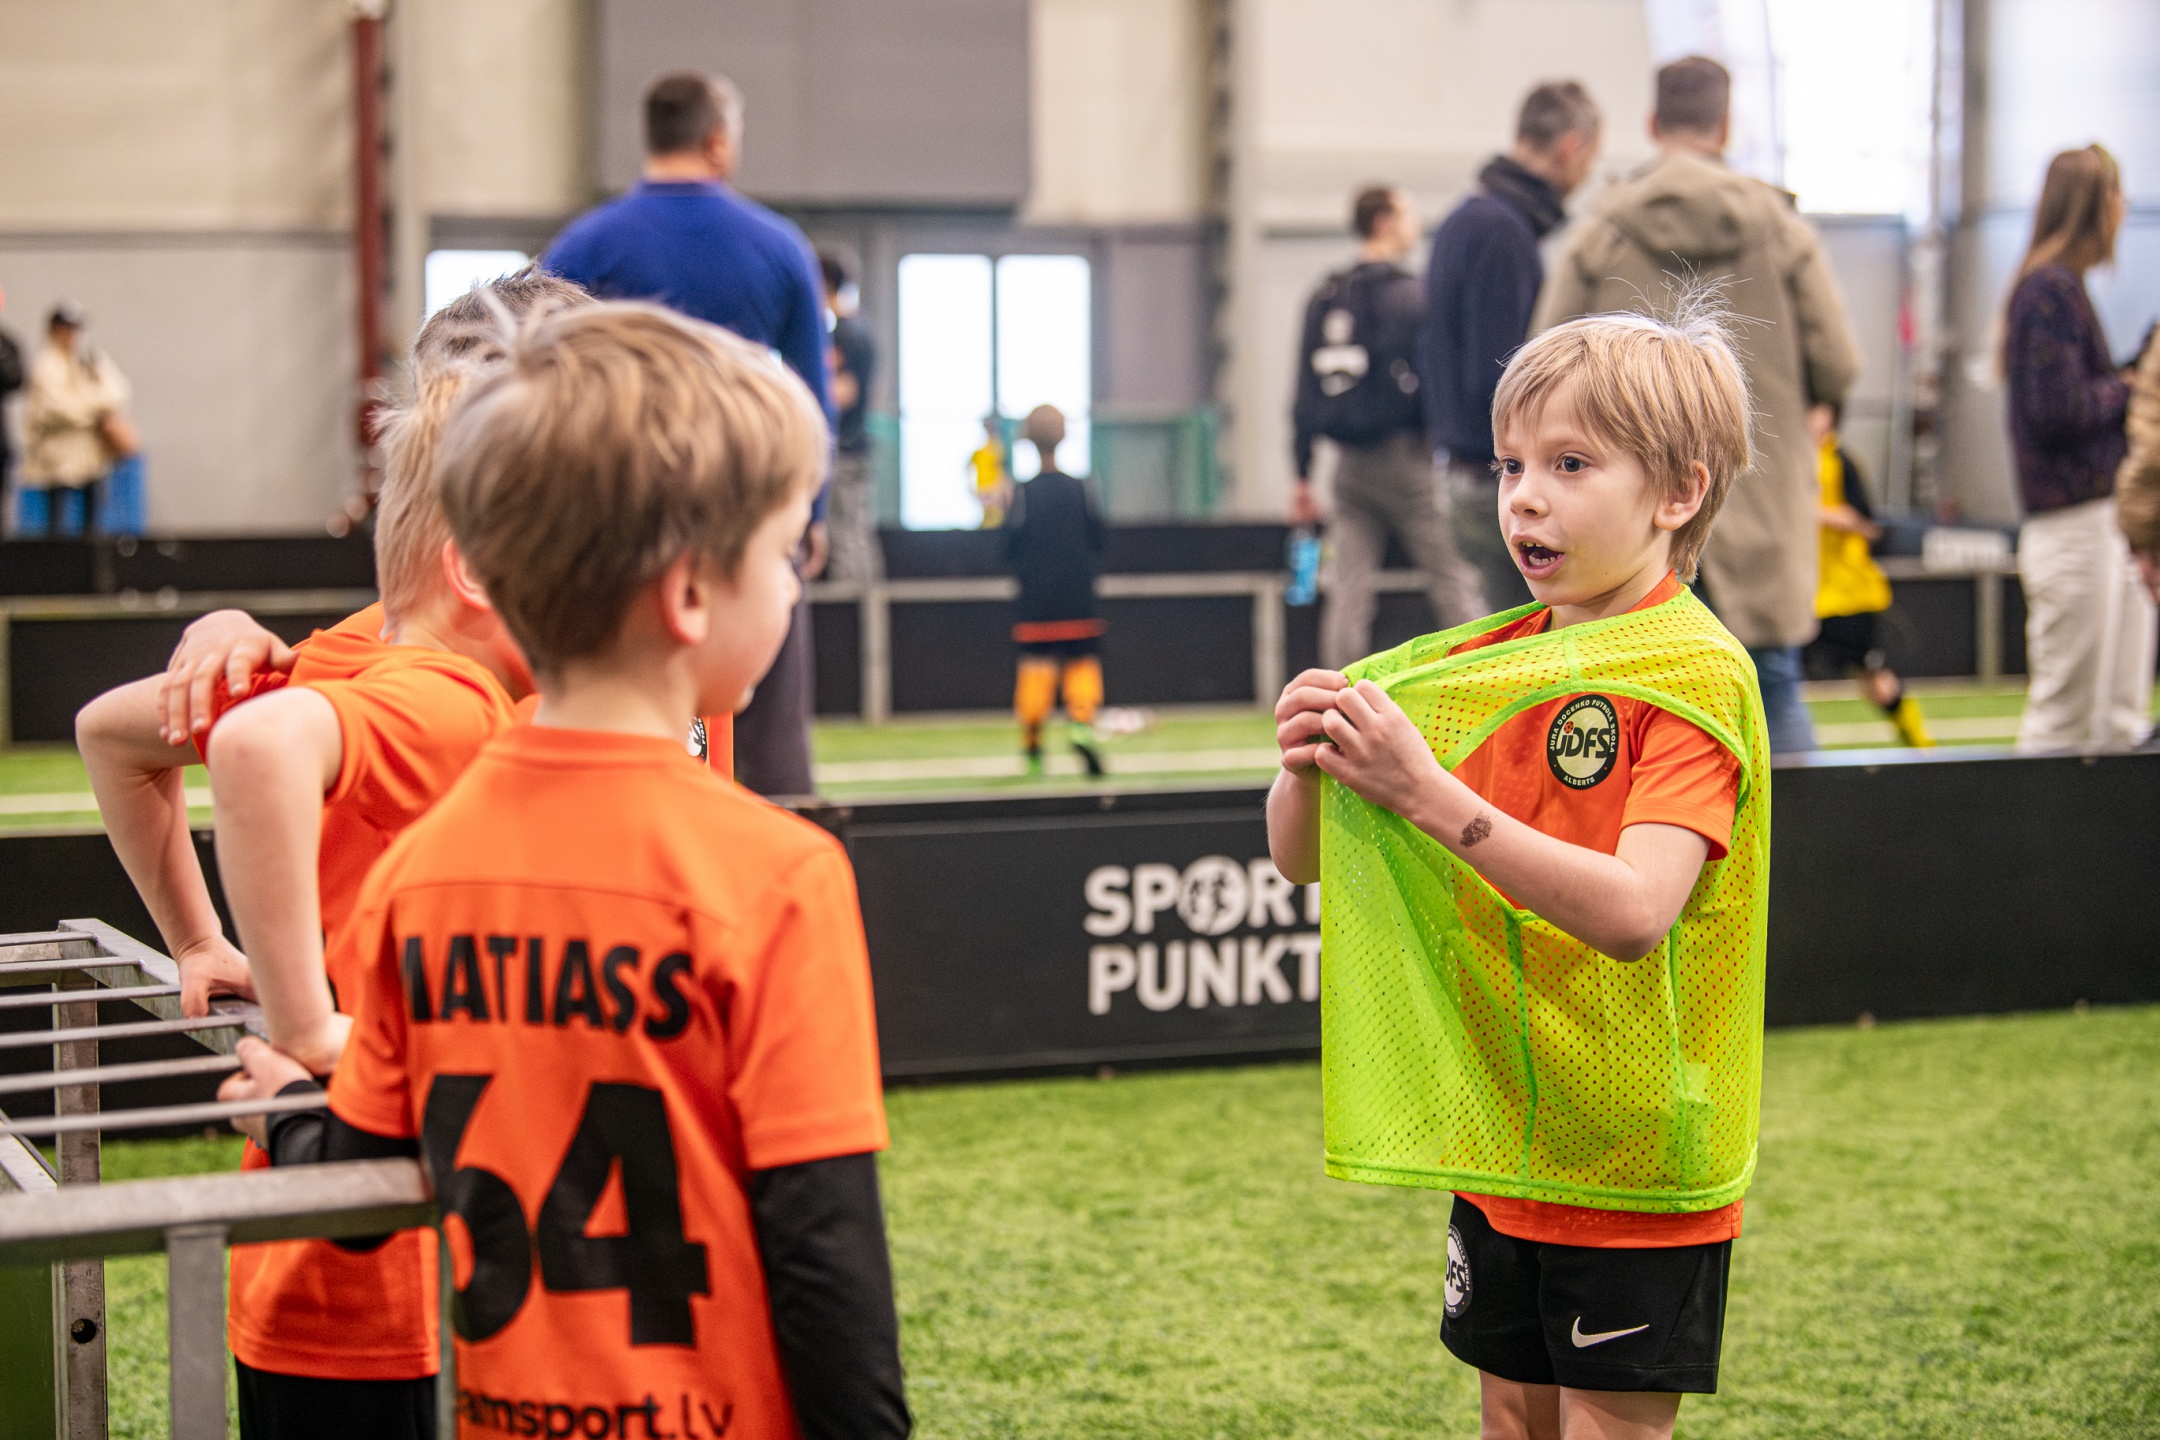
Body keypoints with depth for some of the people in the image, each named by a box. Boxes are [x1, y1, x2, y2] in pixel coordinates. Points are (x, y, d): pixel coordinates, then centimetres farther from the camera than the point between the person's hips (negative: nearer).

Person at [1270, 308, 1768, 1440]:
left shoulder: (1696, 675, -14)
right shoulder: (1482, 662, 6)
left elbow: (1632, 911, -29)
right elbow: (1302, 860, 7)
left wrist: (1429, 795, -34)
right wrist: (1307, 772, -16)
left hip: (1632, 1164, -6)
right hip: (1496, 1141, 6)